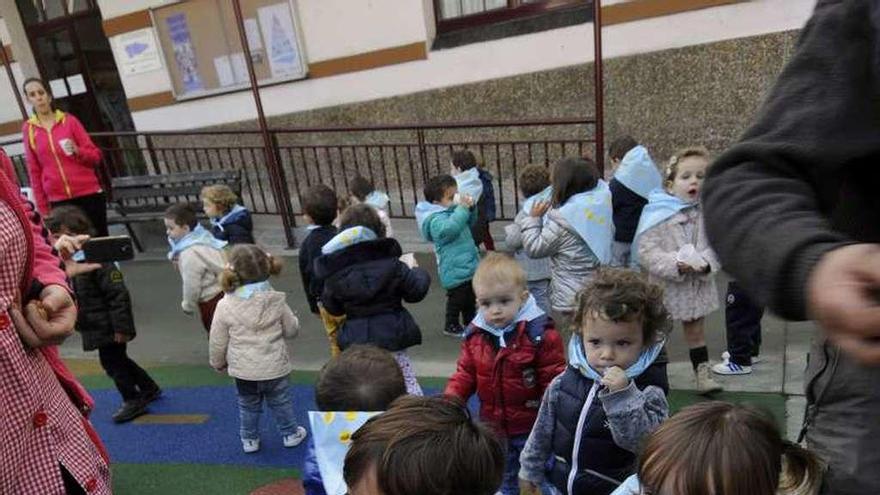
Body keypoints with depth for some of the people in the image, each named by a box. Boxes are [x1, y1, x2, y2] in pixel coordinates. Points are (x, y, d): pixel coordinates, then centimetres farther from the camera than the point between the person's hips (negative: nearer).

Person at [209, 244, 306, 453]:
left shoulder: (225, 306, -18)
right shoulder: (276, 300, -15)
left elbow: (217, 341, -7)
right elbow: (292, 330, -4)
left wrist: (218, 363, 12)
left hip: (243, 369, 0)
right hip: (274, 366, 0)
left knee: (248, 405, 21)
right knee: (280, 401, 19)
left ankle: (249, 439, 35)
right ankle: (291, 434, 33)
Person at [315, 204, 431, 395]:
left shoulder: (334, 272, -4)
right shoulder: (390, 263, -10)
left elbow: (332, 308, 6)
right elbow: (416, 292, -2)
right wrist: (417, 272, 16)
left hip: (356, 341, 2)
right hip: (391, 335, -2)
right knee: (408, 383, 10)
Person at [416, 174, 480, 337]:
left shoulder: (451, 211, 6)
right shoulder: (436, 219, -23)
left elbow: (470, 222, 20)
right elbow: (450, 228, -43)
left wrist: (470, 207, 0)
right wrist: (462, 208, -36)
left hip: (468, 267, 9)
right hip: (455, 270, -9)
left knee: (470, 298, 23)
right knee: (457, 298, 5)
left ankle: (470, 321, 40)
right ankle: (451, 326, 25)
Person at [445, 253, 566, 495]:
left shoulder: (540, 333, -20)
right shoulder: (475, 336, -5)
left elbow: (554, 380, -15)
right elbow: (465, 374, 4)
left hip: (531, 429, -4)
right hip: (494, 429, 5)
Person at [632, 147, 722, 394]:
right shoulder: (656, 214, -15)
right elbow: (646, 252, -19)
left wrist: (705, 264, -22)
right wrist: (676, 264, -29)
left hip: (698, 285, 3)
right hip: (665, 286, -3)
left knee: (696, 331, 19)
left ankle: (703, 374, 33)